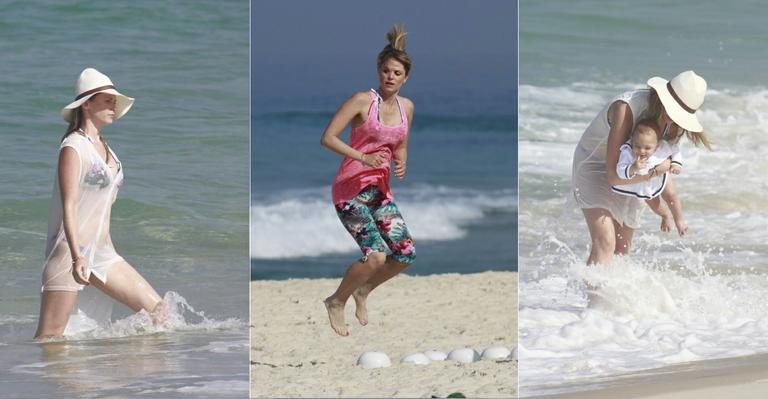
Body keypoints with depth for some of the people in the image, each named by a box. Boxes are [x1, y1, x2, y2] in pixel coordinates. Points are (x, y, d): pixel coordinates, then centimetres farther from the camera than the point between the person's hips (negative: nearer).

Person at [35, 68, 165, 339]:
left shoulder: (103, 146, 14)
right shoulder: (73, 148, -11)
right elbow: (69, 206, -19)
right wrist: (77, 258, -28)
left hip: (102, 253, 8)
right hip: (70, 253, -8)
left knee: (156, 309, 3)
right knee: (50, 339, -10)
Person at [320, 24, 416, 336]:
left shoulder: (406, 107, 8)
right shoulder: (363, 100, -11)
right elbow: (327, 138, -15)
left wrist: (401, 164, -1)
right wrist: (362, 158, -25)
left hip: (380, 190, 7)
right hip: (351, 189, -7)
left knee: (405, 254, -4)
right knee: (376, 255, -21)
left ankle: (363, 291, 24)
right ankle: (336, 301, 4)